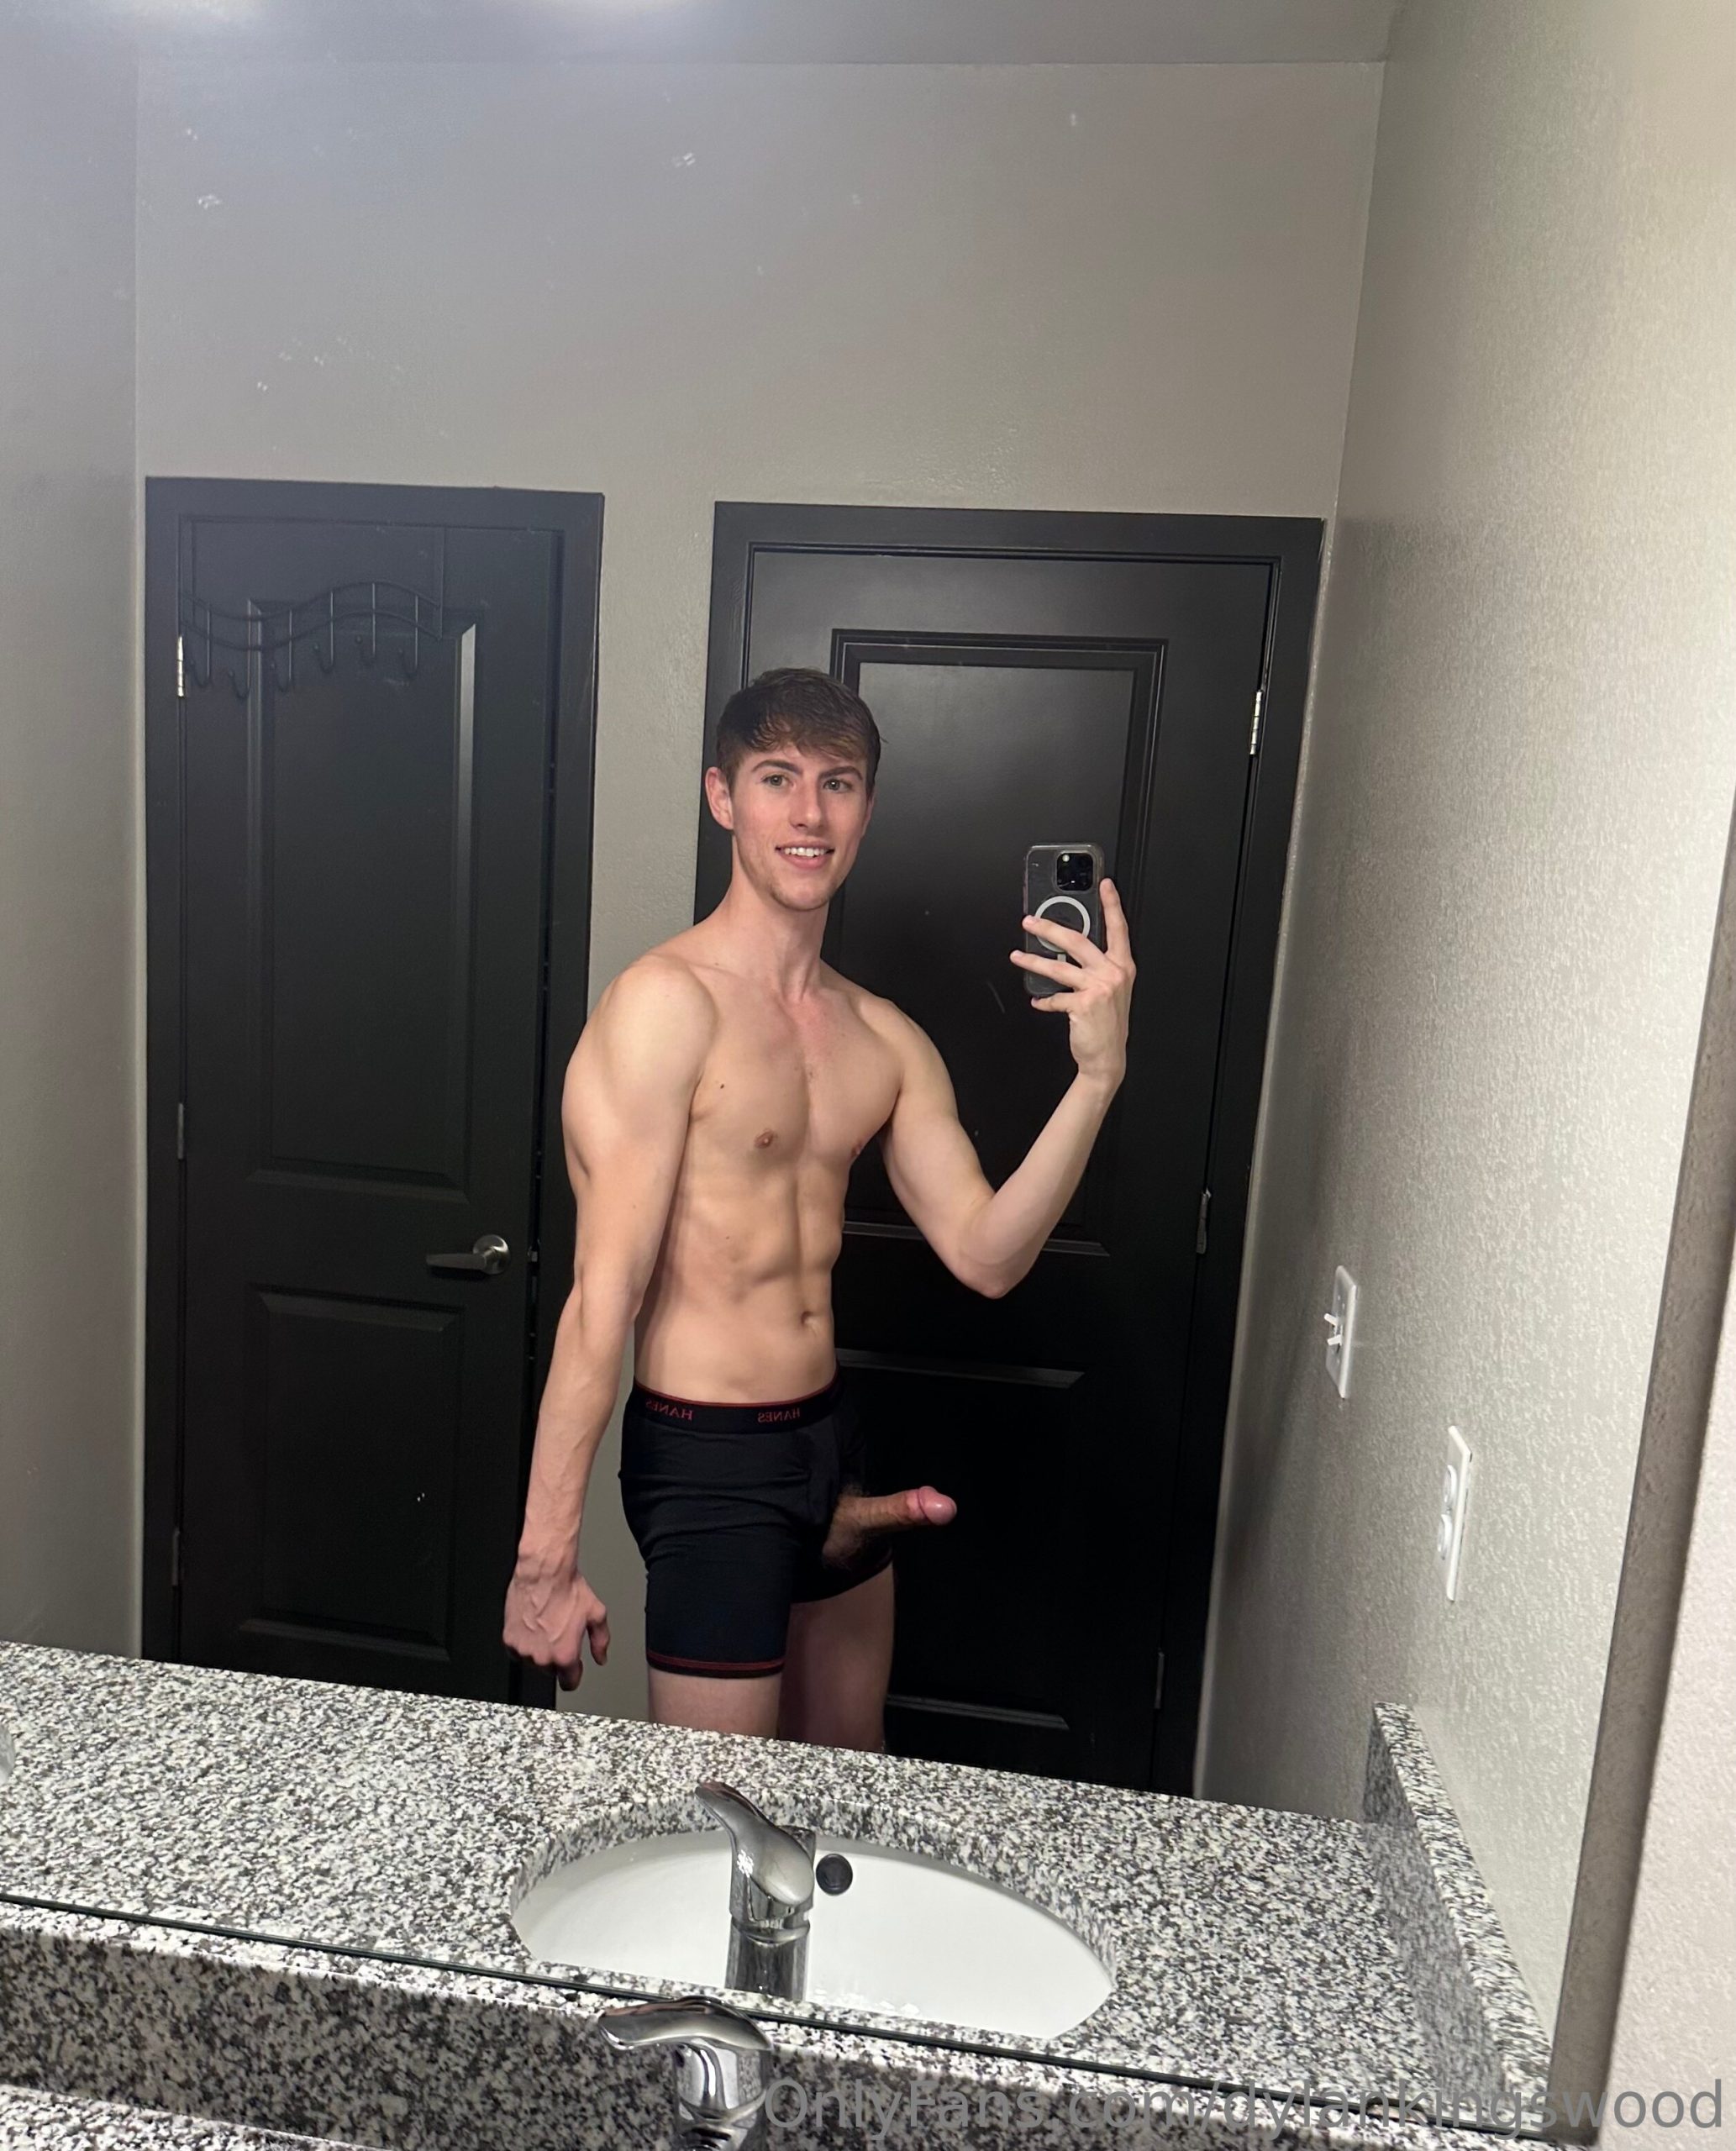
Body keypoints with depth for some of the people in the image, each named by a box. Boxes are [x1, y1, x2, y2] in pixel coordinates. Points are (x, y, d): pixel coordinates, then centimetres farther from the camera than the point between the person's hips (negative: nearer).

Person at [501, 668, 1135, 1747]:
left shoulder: (885, 1039, 6)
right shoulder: (666, 1003, -16)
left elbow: (985, 1254, -2)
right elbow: (604, 1296, -20)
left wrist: (1097, 1074, -14)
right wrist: (545, 1558, -18)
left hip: (833, 1442, 8)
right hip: (708, 1458, -7)